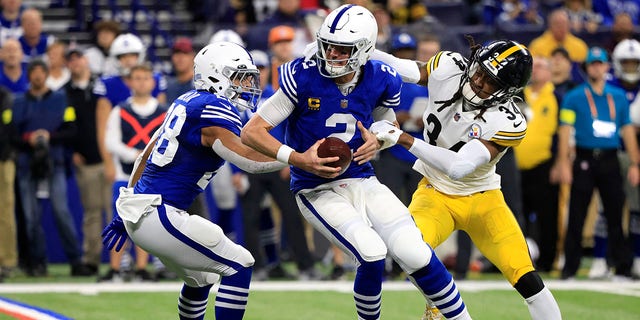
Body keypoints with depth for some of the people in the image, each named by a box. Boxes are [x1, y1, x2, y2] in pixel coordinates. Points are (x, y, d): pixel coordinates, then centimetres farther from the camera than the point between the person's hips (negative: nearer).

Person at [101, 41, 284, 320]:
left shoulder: (187, 103, 15)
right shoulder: (213, 110, -13)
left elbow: (146, 156, 21)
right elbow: (248, 159, -22)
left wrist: (126, 214, 26)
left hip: (138, 208, 10)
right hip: (156, 215, -10)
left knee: (201, 278, 25)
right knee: (238, 266, -5)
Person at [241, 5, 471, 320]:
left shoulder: (380, 81, -5)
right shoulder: (303, 78, -16)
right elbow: (251, 132, -15)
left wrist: (376, 140, -7)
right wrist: (298, 159, -28)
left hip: (363, 183, 4)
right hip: (318, 192, -3)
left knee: (416, 255, -11)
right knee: (372, 254, -24)